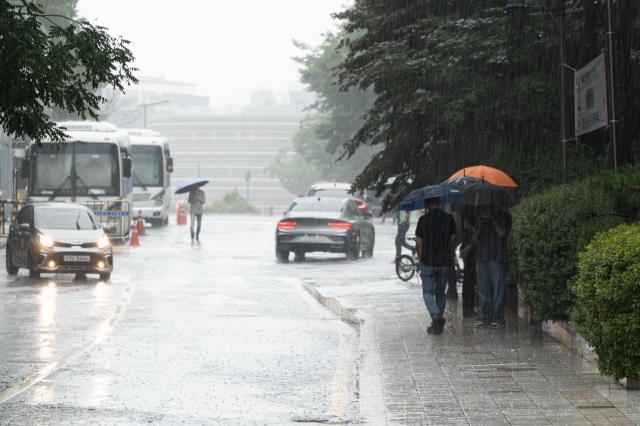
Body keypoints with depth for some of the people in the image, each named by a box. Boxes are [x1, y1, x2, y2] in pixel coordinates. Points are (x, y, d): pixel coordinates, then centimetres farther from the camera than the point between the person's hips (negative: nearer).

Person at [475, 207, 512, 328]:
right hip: (482, 257, 5)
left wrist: (493, 218, -10)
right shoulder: (483, 215, 19)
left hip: (498, 258, -5)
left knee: (498, 288, -6)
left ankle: (498, 318, -3)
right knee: (483, 289, 4)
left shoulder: (505, 216, 3)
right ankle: (485, 317, 7)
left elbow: (502, 233, -10)